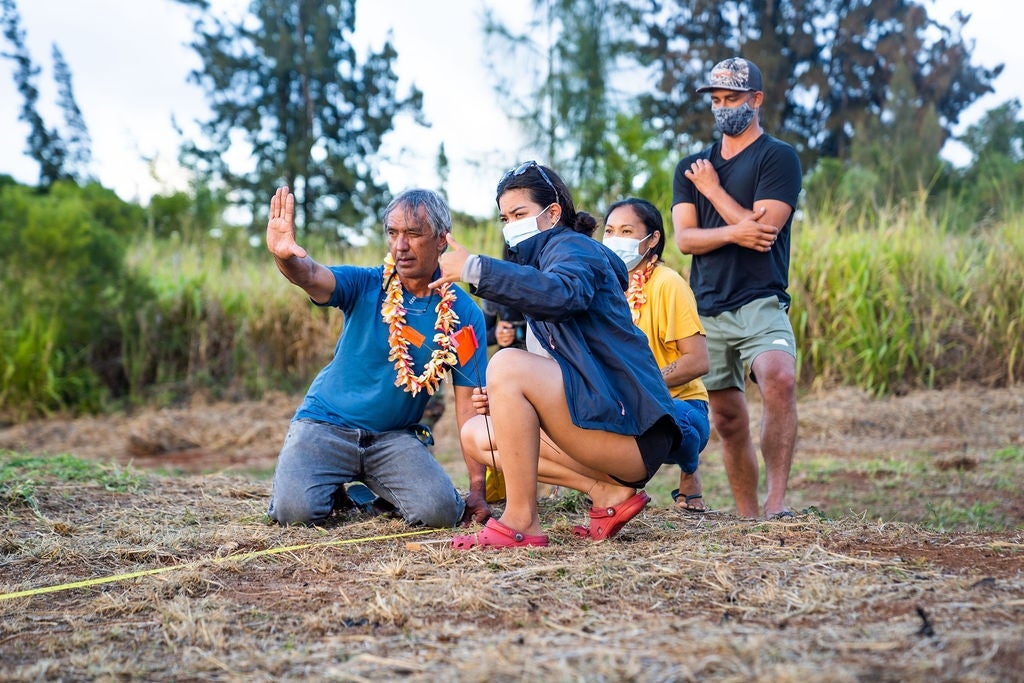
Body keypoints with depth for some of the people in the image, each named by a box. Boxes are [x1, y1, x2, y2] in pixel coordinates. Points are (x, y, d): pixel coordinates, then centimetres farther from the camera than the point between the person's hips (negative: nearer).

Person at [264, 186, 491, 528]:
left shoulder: (463, 313, -4)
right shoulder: (365, 285, -7)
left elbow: (469, 401, -4)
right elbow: (312, 276, -28)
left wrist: (477, 488, -10)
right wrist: (285, 256, -54)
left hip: (395, 436, 1)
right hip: (326, 424, -1)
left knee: (441, 511, -23)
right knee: (294, 510, -23)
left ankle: (377, 490, 12)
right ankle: (334, 488, 14)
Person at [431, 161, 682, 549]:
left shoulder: (572, 247, -3)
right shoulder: (543, 258, 25)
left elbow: (565, 294, -32)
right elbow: (545, 379, 21)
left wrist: (475, 269, -31)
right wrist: (504, 401, 2)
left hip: (628, 426, -10)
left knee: (507, 365, -25)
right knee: (477, 434, 12)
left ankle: (521, 521, -21)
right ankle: (607, 491, -1)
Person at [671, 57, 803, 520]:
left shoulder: (778, 157, 2)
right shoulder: (692, 167, 17)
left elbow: (763, 231, -11)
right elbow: (684, 238, 3)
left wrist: (713, 189, -1)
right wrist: (733, 232, -15)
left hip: (759, 303, -5)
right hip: (706, 310, 5)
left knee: (779, 379, -31)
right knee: (727, 420, 7)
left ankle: (776, 503, -30)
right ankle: (747, 517, 17)